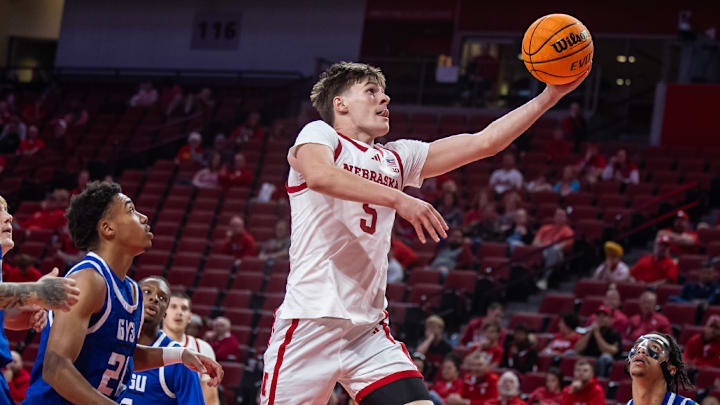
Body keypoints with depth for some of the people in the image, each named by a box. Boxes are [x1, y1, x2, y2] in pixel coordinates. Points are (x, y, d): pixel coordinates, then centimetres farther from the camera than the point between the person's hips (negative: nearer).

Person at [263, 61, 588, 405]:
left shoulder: (396, 158, 19)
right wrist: (398, 200, -31)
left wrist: (551, 95, 11)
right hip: (311, 321, -6)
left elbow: (484, 143, 17)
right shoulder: (319, 134, 1)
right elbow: (318, 175, -24)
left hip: (369, 329, 6)